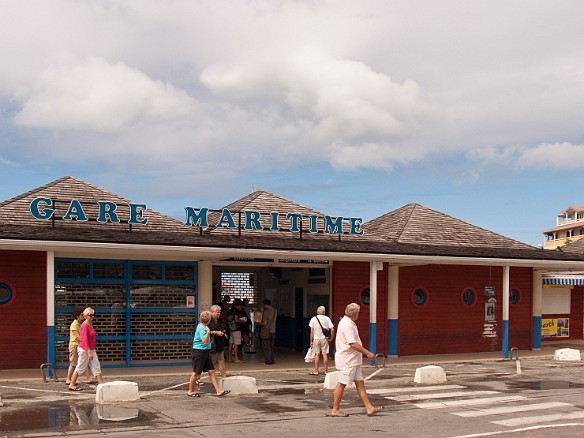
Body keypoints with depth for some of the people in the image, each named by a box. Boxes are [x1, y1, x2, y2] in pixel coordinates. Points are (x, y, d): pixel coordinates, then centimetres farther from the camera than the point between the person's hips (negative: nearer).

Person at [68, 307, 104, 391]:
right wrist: (89, 352, -24)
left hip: (91, 350, 9)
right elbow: (85, 340, -21)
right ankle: (72, 385, 12)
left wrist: (91, 351, 18)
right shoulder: (85, 325, -17)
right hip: (84, 350, -9)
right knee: (80, 367, 1)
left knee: (96, 367, 5)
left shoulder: (90, 324, 10)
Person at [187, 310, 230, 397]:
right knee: (196, 373, 3)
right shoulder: (201, 328, -18)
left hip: (205, 352, 10)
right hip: (199, 352, -10)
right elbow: (205, 341, -23)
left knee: (211, 371, 4)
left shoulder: (203, 327, 11)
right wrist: (208, 332, -30)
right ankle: (190, 391, 18)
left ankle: (219, 391, 3)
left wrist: (215, 332, 40)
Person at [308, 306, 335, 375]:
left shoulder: (313, 319, -1)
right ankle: (326, 371, 9)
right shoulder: (327, 318, -2)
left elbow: (312, 331, -2)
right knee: (325, 355, 5)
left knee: (317, 355, 5)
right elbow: (332, 329, -8)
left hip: (316, 339, 0)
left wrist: (311, 341, 3)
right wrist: (331, 338, 3)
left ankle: (316, 371, 6)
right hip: (324, 339, 0)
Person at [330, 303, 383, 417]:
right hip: (347, 360, -11)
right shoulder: (346, 324, -19)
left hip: (353, 360, 11)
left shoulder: (349, 323, 16)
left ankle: (369, 408, 11)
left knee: (360, 383, 9)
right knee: (341, 384, -3)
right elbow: (353, 343, -24)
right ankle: (335, 410, 5)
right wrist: (367, 353, -19)